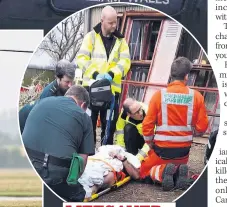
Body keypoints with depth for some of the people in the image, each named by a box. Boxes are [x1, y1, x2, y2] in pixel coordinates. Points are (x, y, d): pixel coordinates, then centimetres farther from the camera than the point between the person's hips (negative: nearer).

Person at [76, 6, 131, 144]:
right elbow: (82, 58, -6)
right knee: (89, 121, 3)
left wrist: (111, 74, -20)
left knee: (110, 123, 7)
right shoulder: (91, 36, 1)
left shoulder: (120, 40, 8)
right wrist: (95, 74, -20)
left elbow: (125, 62, -3)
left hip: (112, 88, 2)